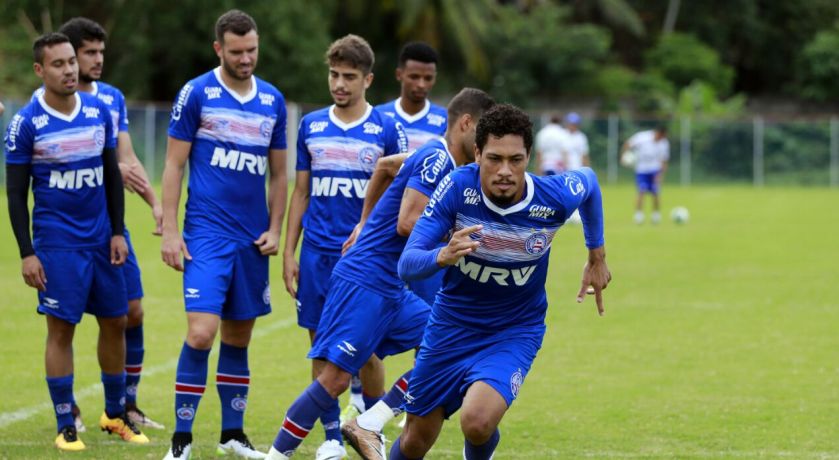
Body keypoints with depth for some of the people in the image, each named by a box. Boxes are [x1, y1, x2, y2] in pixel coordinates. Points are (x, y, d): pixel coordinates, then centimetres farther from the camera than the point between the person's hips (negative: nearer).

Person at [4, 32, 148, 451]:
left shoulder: (99, 112, 3)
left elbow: (113, 176, 11)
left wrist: (117, 232, 5)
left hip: (101, 240, 5)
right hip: (57, 243, -5)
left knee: (114, 323, 10)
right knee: (61, 329, -4)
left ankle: (115, 414, 25)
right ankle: (65, 427, 3)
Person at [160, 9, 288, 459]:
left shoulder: (273, 101, 9)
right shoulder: (196, 94, -4)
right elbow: (174, 164, -2)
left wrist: (274, 230, 6)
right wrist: (169, 229, -7)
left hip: (252, 239, 5)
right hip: (206, 233, -4)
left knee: (238, 338, 10)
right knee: (201, 333, -15)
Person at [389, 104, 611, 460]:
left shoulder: (555, 197, -22)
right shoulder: (458, 187, -24)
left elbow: (589, 180, 5)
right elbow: (406, 264, -26)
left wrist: (597, 257, 14)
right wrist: (443, 256, -48)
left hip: (514, 333, -1)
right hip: (451, 323, 1)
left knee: (477, 422, -27)